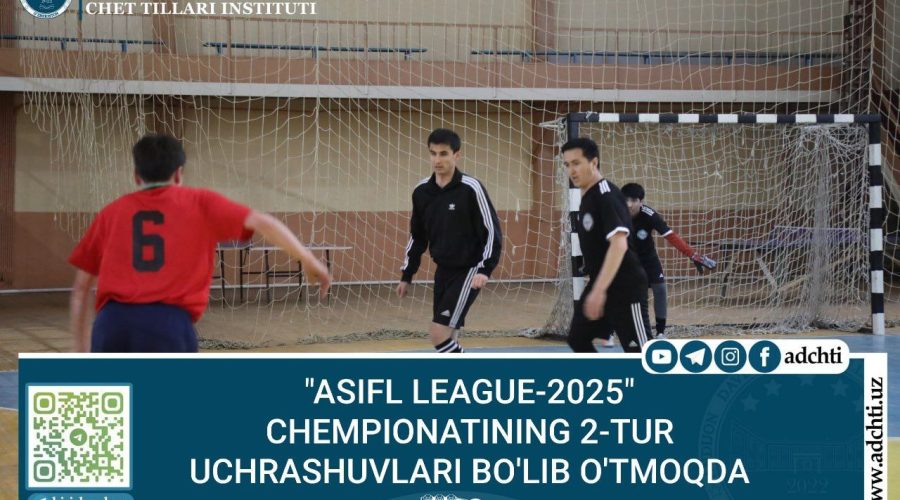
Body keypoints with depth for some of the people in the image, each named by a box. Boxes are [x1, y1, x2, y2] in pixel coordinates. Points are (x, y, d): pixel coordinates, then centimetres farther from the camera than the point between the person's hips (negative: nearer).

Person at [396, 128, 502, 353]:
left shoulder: (471, 188, -15)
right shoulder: (421, 191, 2)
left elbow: (492, 232, -13)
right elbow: (417, 236, 16)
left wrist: (485, 270, -24)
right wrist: (406, 275, 17)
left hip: (468, 271, -6)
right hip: (443, 271, 6)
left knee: (438, 333, -16)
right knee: (446, 337, 7)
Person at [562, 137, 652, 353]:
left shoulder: (607, 195, -18)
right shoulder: (587, 196, 11)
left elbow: (619, 245, -28)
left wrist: (599, 290, -33)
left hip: (625, 288, -10)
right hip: (600, 285, 10)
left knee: (640, 352, -9)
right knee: (578, 338, 13)